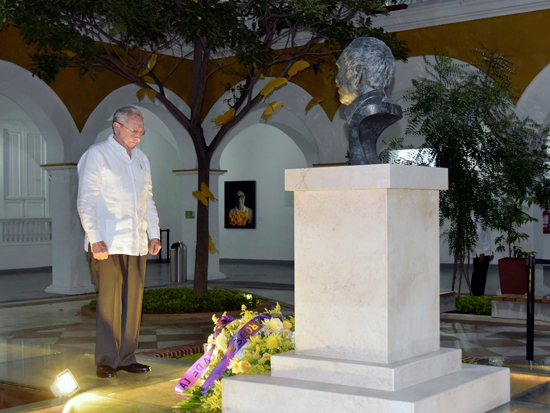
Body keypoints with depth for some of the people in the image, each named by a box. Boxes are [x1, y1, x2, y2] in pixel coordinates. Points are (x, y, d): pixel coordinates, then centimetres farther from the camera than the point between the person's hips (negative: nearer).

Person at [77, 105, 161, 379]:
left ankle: (126, 358, 15)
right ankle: (106, 362, 3)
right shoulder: (97, 155, -2)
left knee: (133, 302, 6)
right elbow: (85, 201, -7)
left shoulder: (141, 159, 19)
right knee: (109, 303, -5)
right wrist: (95, 239, -15)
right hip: (107, 244, -6)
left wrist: (154, 233, 15)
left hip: (136, 244, 6)